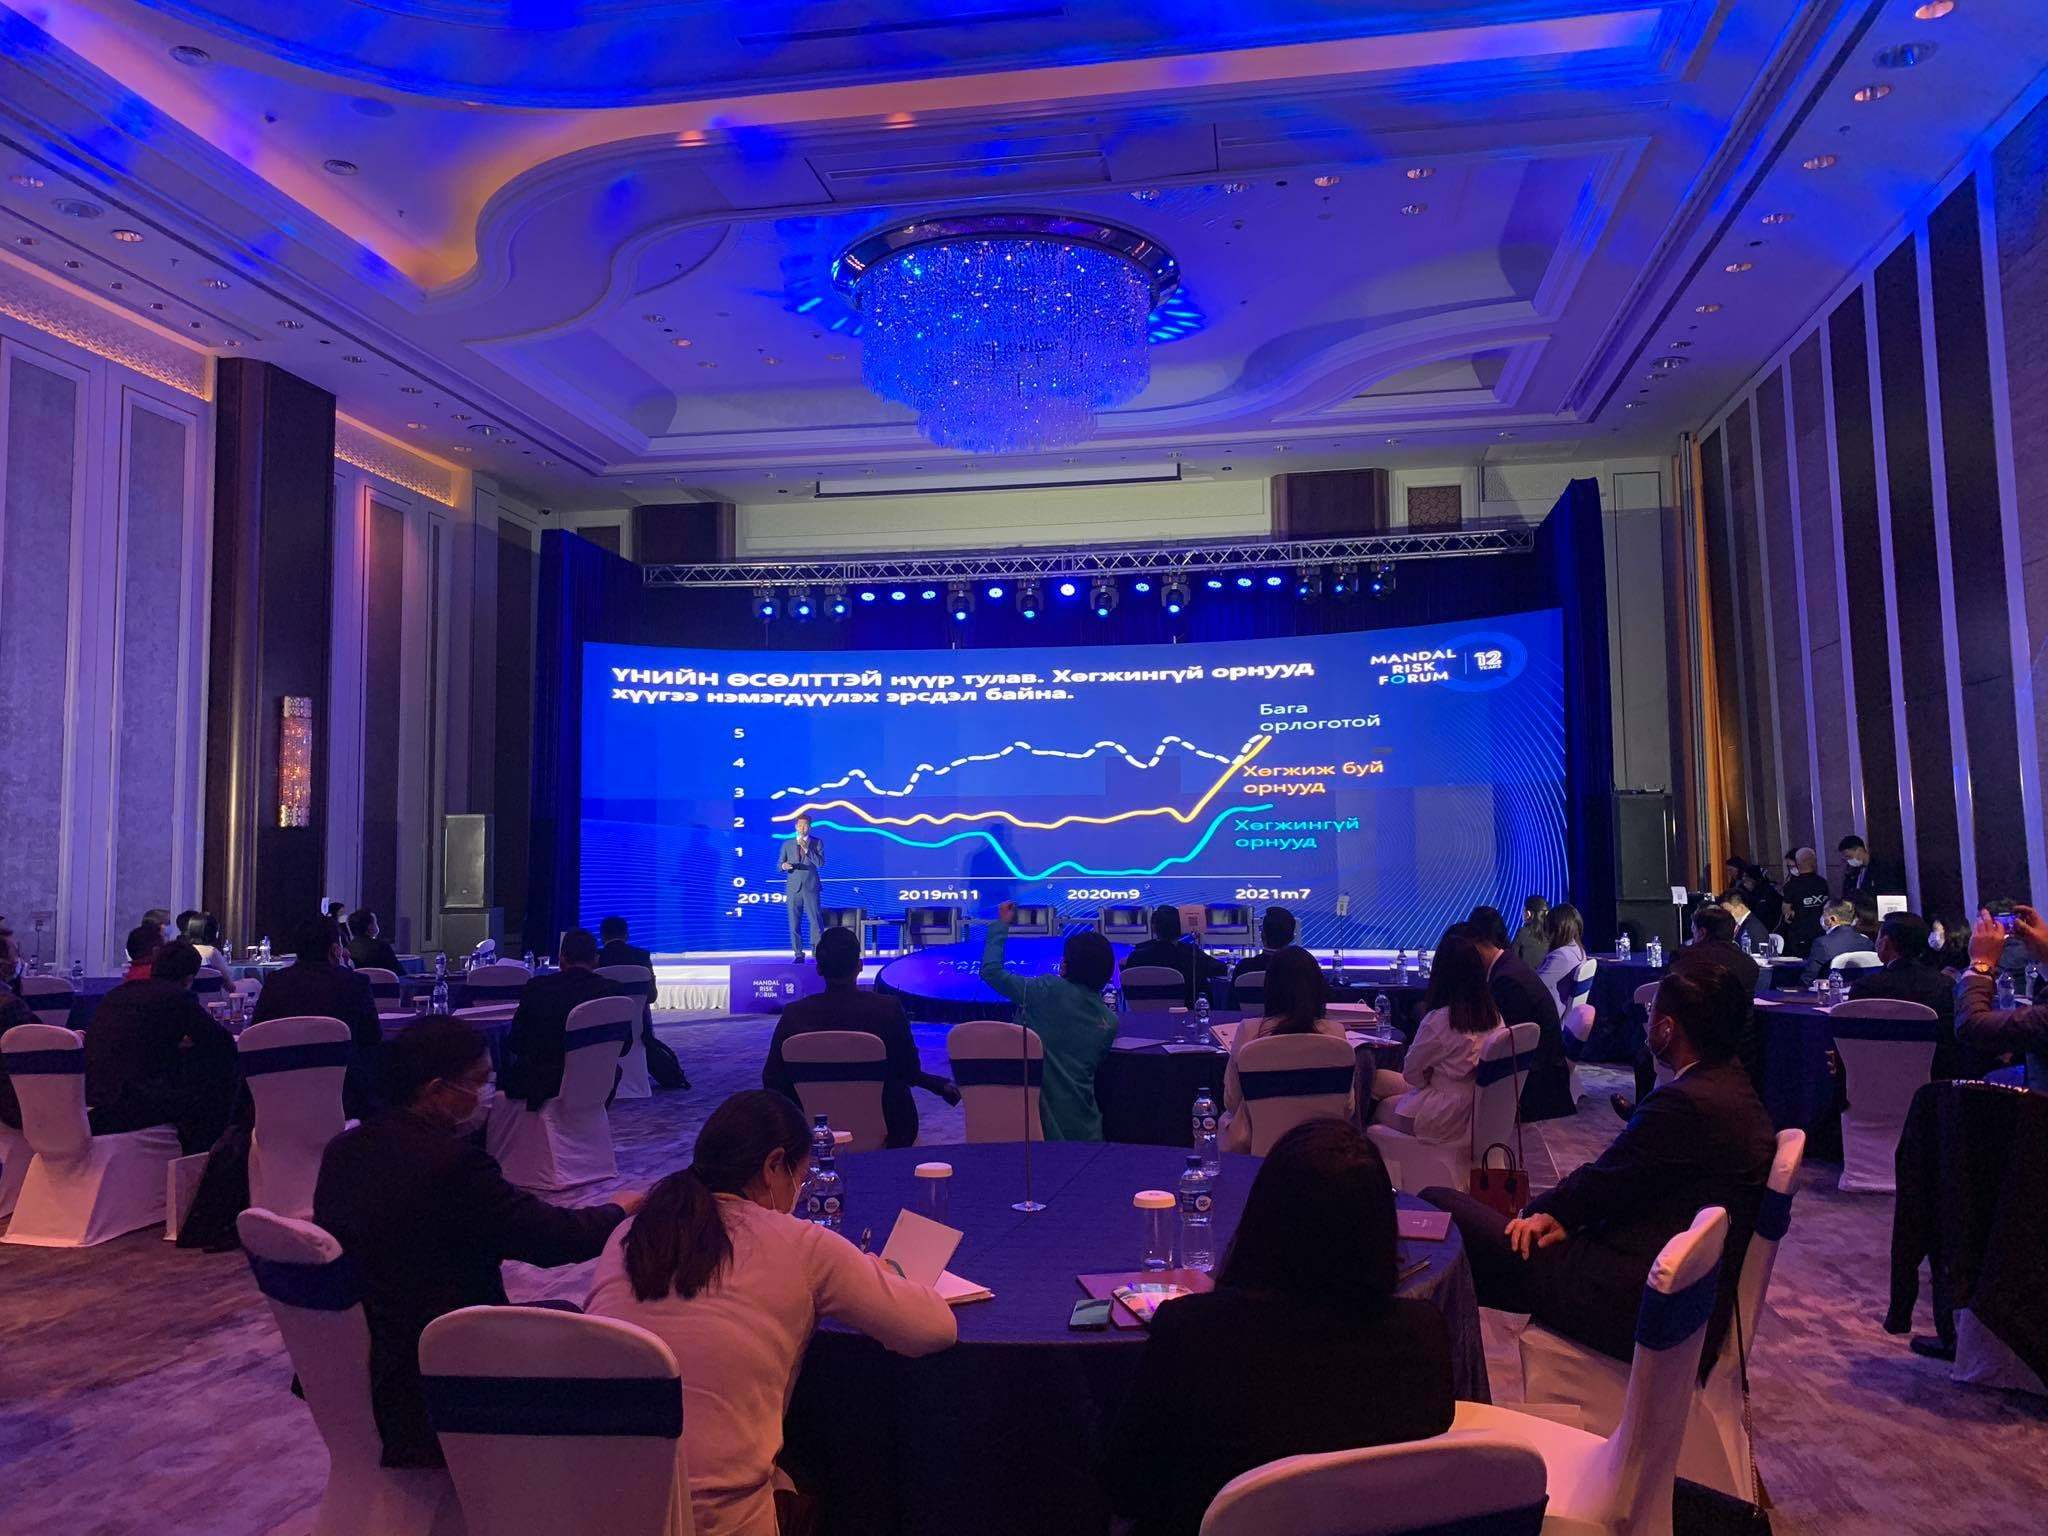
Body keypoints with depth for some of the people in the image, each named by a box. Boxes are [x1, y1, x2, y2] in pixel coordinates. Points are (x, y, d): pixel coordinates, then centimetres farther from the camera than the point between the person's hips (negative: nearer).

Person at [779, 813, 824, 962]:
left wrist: (806, 848, -15)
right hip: (794, 888, 2)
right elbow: (780, 865, 9)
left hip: (811, 888, -2)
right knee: (794, 923, 1)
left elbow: (821, 862, -7)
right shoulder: (787, 844, 11)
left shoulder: (817, 842, 5)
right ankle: (798, 954, 7)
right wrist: (784, 866, -15)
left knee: (815, 921, -6)